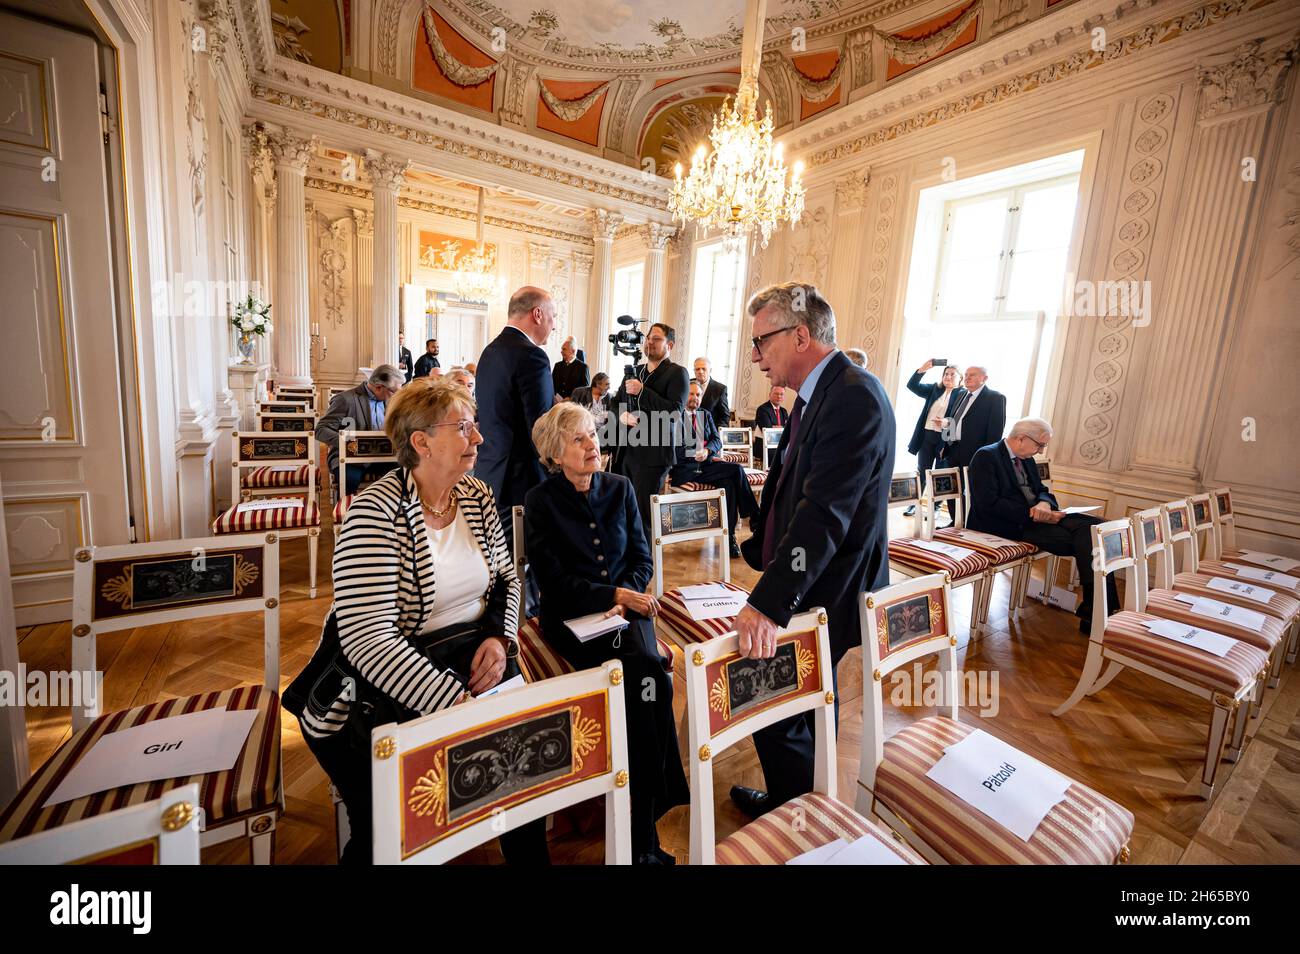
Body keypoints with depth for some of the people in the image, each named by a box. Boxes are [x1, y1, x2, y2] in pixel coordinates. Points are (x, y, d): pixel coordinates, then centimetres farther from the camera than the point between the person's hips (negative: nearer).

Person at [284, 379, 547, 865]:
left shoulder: (477, 497, 1)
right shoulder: (377, 513, -18)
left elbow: (506, 579, 10)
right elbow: (368, 639, -24)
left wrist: (499, 638, -9)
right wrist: (453, 701, -29)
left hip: (471, 669, 5)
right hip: (375, 696, -5)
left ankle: (528, 855, 19)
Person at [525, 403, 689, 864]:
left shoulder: (619, 488, 8)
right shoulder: (541, 502, -3)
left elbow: (641, 559, 10)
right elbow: (555, 582, -8)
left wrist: (627, 597, -10)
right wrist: (614, 595, -17)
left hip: (625, 608, 4)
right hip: (570, 618, -3)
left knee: (643, 681, -27)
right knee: (646, 678, -28)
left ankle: (642, 829, -9)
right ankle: (644, 837, -12)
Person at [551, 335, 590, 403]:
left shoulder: (582, 367, 1)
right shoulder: (558, 365, 16)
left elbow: (585, 388, -3)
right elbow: (552, 383, 15)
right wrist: (553, 396, -4)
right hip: (557, 401, 4)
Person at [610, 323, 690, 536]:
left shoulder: (677, 373, -2)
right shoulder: (635, 371, 18)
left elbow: (675, 411, -15)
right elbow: (614, 402, 24)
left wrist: (642, 391, -16)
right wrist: (622, 414, 1)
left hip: (653, 454, -6)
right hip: (627, 451, 7)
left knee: (643, 513, -6)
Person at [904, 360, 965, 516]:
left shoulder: (963, 394, -3)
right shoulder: (934, 389, 10)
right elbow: (912, 385, 2)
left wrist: (947, 421, -33)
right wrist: (922, 370, -12)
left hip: (945, 439, -4)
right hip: (927, 435, 4)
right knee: (921, 471, 9)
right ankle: (914, 504, 18)